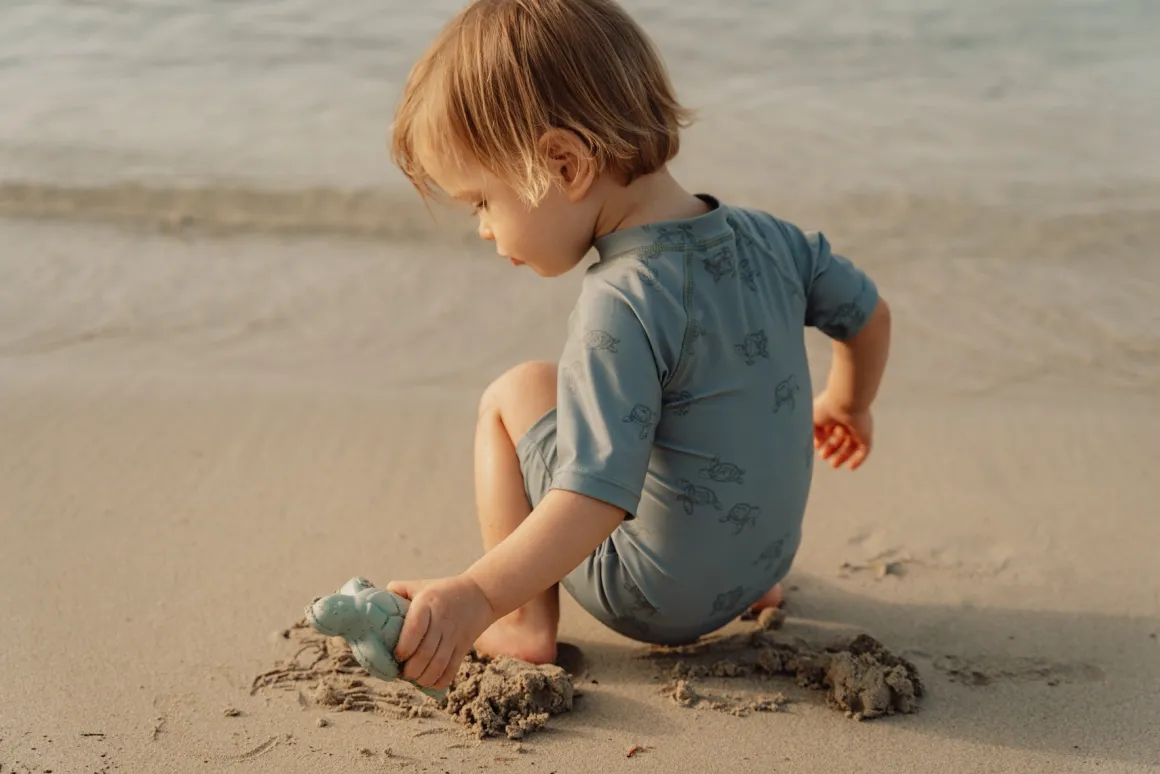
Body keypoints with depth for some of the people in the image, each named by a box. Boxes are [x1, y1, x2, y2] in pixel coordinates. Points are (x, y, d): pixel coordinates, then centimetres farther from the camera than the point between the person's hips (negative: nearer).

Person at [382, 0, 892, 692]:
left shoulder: (621, 305, -27)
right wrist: (847, 404, 29)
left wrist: (479, 595, -38)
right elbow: (870, 315, 11)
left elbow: (597, 498, -34)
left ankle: (527, 622, 1)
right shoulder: (765, 237, -5)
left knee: (516, 394, 1)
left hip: (657, 601, -7)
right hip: (766, 553, 7)